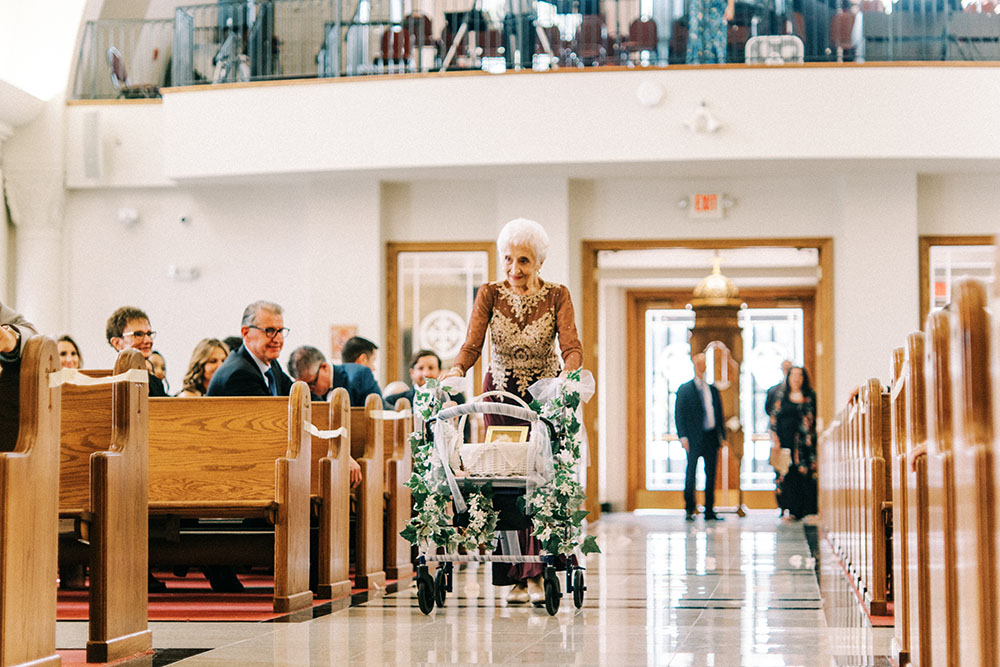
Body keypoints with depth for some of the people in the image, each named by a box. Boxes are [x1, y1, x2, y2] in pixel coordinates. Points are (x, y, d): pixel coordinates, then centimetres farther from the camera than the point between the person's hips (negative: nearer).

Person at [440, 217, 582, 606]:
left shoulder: (557, 296, -8)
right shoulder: (490, 294, -5)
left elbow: (572, 347, -18)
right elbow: (472, 343, -14)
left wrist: (568, 373, -40)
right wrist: (457, 369, -36)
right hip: (500, 393, 1)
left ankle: (536, 574, -12)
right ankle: (515, 578, -4)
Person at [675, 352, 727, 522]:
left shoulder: (713, 390, 15)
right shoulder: (684, 389, 2)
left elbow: (720, 414, 17)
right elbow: (679, 415, -2)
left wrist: (722, 435, 8)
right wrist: (683, 437, -11)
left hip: (711, 437, 4)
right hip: (694, 438, -4)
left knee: (711, 475, 5)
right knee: (690, 474, -1)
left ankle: (709, 511, 9)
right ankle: (689, 510, 9)